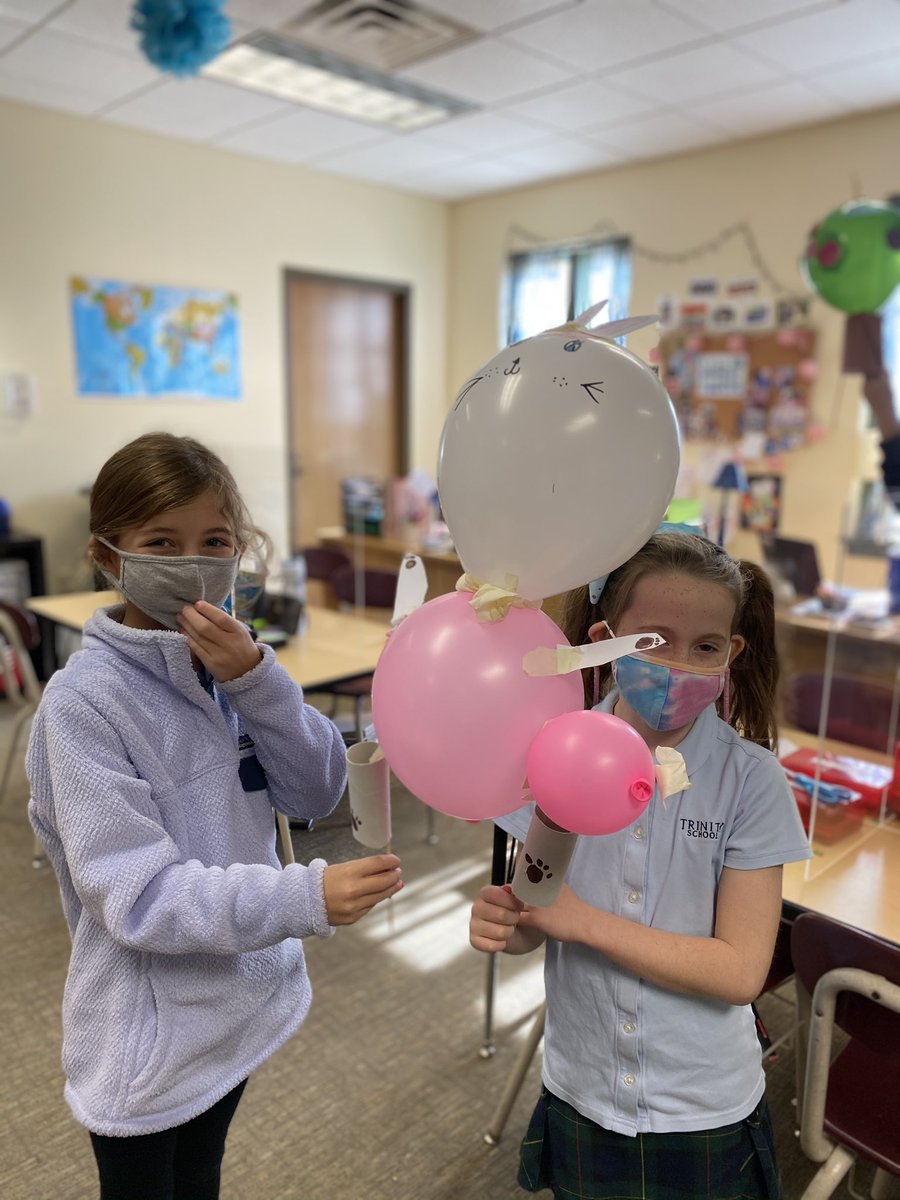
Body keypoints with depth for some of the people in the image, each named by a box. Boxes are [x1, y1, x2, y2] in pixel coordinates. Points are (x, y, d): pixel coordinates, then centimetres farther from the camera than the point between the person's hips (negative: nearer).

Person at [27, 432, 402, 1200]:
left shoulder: (231, 658, -5)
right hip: (148, 1036, -5)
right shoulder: (84, 701, -22)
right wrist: (304, 898, -36)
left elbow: (318, 795, -11)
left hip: (238, 1003, 6)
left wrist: (254, 680, -25)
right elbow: (137, 894, -25)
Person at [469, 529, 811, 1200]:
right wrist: (505, 922, -24)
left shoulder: (751, 780, -18)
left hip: (707, 1117, -1)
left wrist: (582, 920, -25)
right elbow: (538, 919, -2)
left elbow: (741, 971, -19)